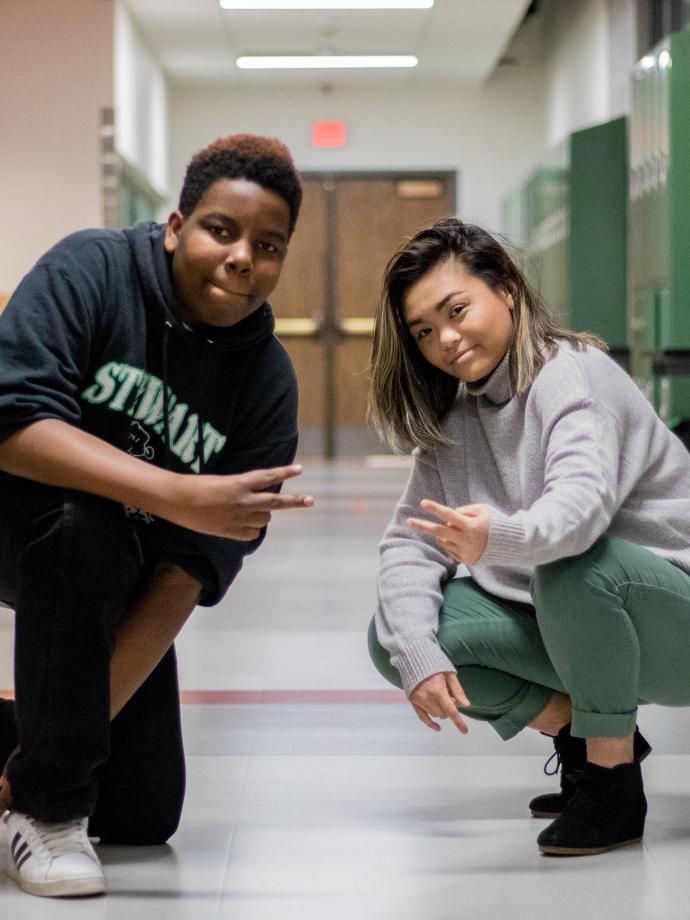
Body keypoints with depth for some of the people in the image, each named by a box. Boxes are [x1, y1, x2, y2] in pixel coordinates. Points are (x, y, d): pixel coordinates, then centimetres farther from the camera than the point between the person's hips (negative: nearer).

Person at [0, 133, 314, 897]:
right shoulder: (91, 271, -20)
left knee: (144, 817, -1)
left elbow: (190, 572, -17)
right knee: (82, 520, -37)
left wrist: (85, 724, -23)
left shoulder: (267, 383, -12)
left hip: (120, 578, 4)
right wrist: (180, 494, -41)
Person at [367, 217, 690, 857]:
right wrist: (417, 654, -21)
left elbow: (583, 501, -38)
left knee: (573, 568, -39)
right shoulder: (452, 417, 5)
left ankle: (614, 783, -17)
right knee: (391, 636, -10)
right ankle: (582, 737, 3)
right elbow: (410, 540, -3)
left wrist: (497, 538, -59)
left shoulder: (573, 374, -19)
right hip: (567, 623, 7)